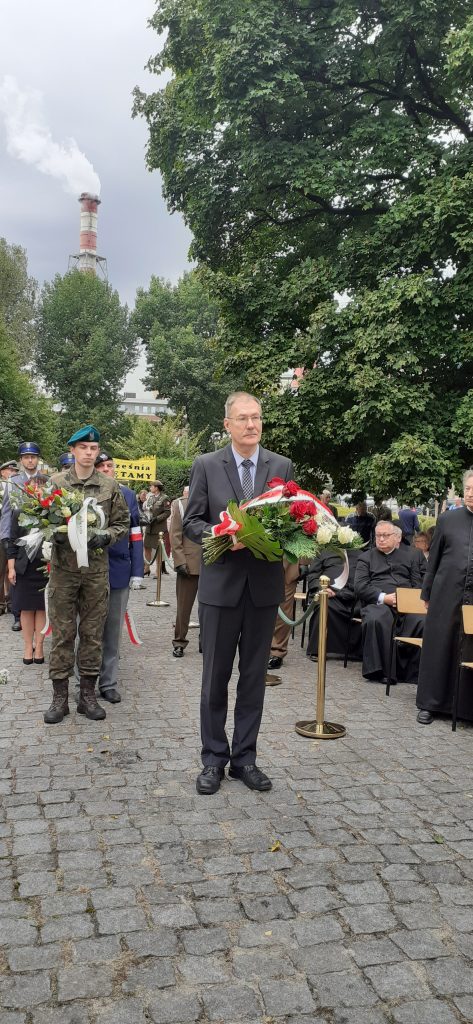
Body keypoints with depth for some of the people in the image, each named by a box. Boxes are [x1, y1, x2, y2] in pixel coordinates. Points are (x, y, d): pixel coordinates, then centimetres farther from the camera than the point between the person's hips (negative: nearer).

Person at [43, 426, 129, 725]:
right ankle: (60, 696, 14)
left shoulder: (110, 486, 5)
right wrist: (57, 534, -13)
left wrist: (105, 537, -10)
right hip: (63, 568, -1)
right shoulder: (55, 482, 2)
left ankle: (88, 694, 19)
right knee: (62, 633, 4)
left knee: (93, 633, 8)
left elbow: (123, 523, 8)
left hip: (97, 569, 1)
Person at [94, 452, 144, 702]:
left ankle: (108, 683, 19)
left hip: (119, 572, 2)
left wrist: (137, 572, 2)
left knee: (113, 631, 9)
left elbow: (135, 535, 7)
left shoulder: (128, 495, 5)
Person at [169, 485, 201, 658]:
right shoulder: (179, 504, 4)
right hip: (189, 563, -2)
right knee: (184, 605, 5)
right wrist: (180, 561, -7)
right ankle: (179, 642, 15)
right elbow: (175, 535, 1)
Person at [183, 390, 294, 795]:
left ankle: (244, 757, 23)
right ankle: (214, 758, 21)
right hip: (221, 584, -2)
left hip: (265, 584, 2)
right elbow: (192, 522, 0)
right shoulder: (206, 465, 0)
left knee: (254, 675, 10)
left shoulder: (282, 466, 5)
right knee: (216, 675, 7)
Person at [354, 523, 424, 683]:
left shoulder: (411, 555, 24)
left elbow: (418, 584, 14)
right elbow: (360, 586, 6)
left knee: (422, 620, -31)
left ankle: (411, 670, -19)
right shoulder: (366, 557, 21)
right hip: (377, 602, -1)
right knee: (375, 619, -36)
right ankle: (379, 669, -25)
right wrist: (383, 597, -10)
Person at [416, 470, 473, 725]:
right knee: (438, 650, 8)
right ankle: (430, 704, 21)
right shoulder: (447, 520, 5)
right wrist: (427, 594, 7)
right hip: (446, 597, 1)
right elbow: (433, 560, 8)